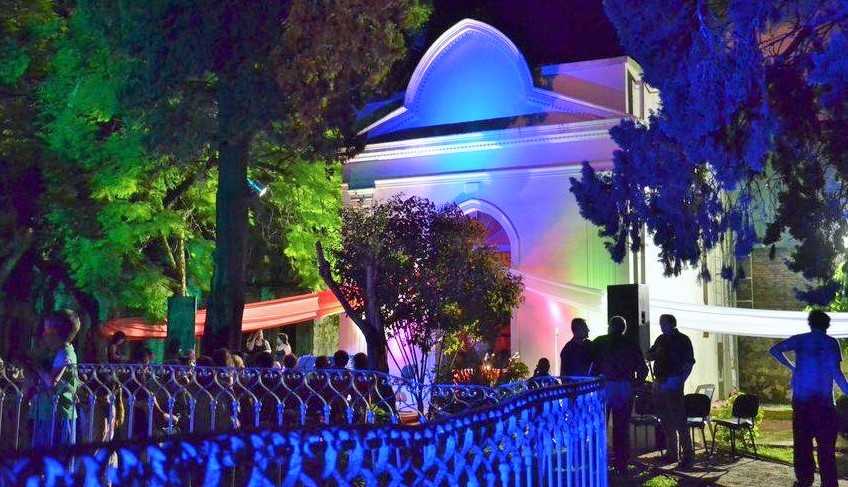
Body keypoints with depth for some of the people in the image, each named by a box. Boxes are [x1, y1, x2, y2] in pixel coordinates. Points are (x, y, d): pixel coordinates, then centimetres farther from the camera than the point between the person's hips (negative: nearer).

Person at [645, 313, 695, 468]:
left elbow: (689, 363, -9)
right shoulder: (661, 339, 15)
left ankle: (688, 456, -8)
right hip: (659, 383, 7)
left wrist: (681, 381, -17)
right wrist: (657, 353, -5)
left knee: (678, 420, -10)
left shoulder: (682, 340, -4)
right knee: (665, 420, 12)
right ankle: (672, 452, 22)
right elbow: (648, 357, 16)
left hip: (673, 382, -7)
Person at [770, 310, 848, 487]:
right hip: (823, 401, -2)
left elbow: (775, 350, 3)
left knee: (802, 442, 10)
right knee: (826, 446, 1)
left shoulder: (800, 340, 5)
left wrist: (791, 366, 14)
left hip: (801, 400, 2)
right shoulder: (831, 343, -2)